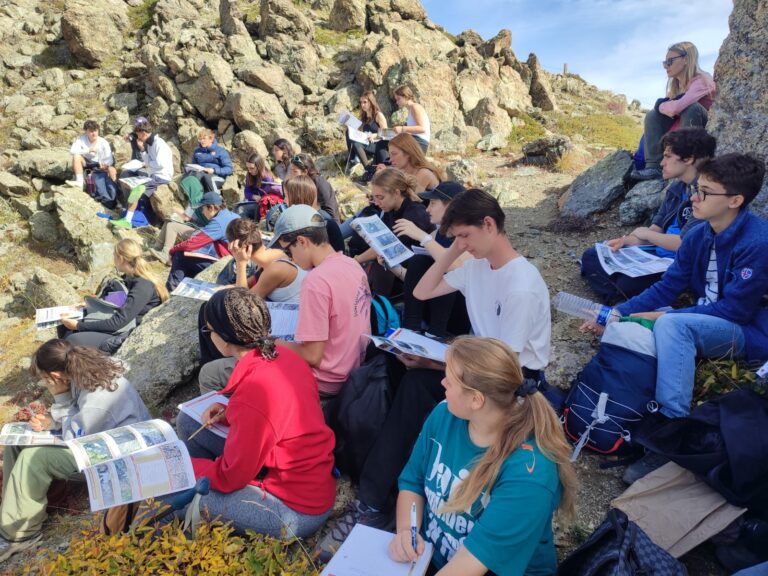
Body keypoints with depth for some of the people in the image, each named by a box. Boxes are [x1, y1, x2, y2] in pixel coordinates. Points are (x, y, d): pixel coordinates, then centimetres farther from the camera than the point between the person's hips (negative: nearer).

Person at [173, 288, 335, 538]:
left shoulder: (253, 395, -31)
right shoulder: (282, 355, -7)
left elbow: (230, 477, -18)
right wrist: (231, 413, 0)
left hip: (296, 511, -8)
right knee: (188, 421, 9)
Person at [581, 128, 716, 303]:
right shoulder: (676, 187, 8)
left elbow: (684, 243, -25)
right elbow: (656, 229, 11)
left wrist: (645, 234, -7)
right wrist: (625, 241, -9)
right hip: (656, 253, 10)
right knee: (591, 256, 4)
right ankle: (620, 300, -12)